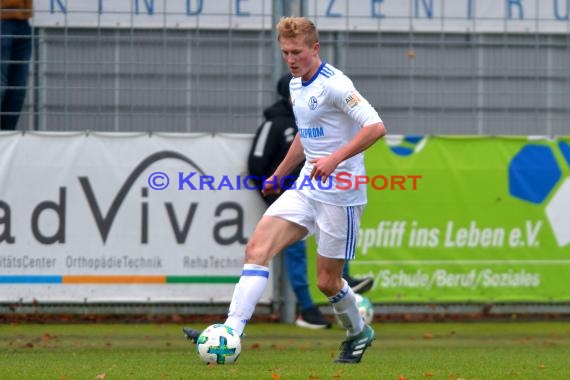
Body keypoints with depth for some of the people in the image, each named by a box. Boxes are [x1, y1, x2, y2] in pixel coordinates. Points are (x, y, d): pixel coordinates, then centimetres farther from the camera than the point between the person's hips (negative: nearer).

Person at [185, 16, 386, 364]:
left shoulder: (334, 84, -16)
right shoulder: (296, 86, 11)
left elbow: (376, 127, -24)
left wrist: (335, 159, -32)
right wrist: (280, 175, 29)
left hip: (340, 195, -8)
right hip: (307, 188, 8)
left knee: (327, 281, 2)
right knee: (258, 248, -10)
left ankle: (358, 334, 31)